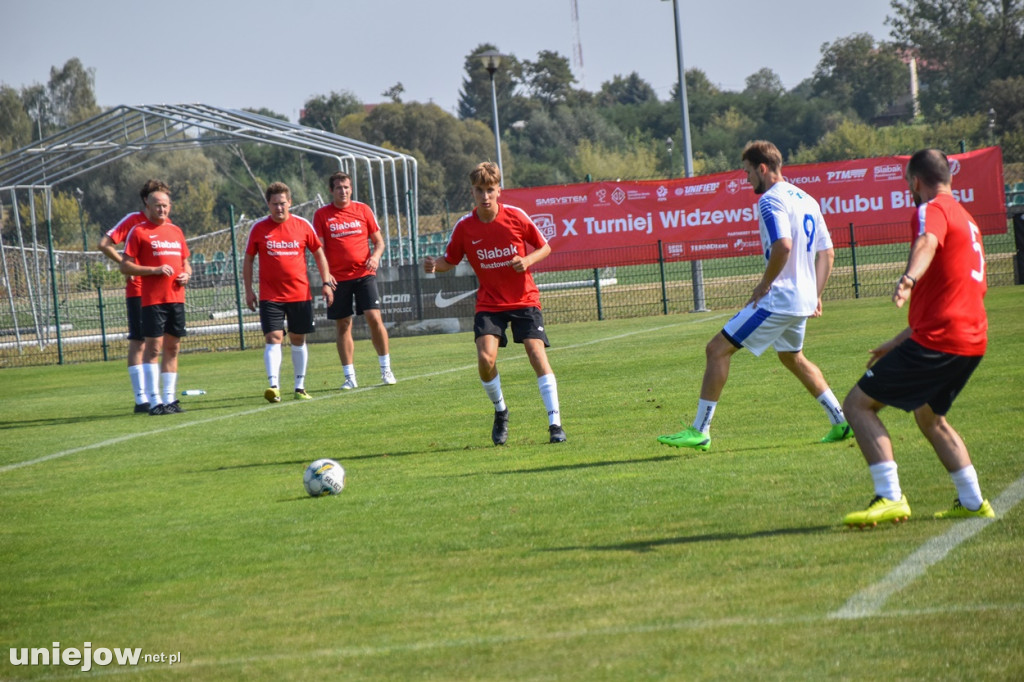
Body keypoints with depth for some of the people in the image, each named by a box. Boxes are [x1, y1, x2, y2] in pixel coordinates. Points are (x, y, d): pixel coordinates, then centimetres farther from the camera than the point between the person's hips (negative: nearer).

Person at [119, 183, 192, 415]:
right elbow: (125, 266, -7)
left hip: (176, 298, 6)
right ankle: (154, 401, -6)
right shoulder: (139, 231, -2)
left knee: (172, 348, 8)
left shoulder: (176, 231, 16)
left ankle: (169, 399, 13)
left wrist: (186, 275, 2)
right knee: (153, 347, -7)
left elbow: (185, 263, 25)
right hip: (153, 299, -6)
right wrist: (155, 270, -16)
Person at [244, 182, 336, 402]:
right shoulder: (259, 229, -1)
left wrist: (326, 282, 5)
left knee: (298, 339, 10)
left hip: (300, 293, 2)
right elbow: (248, 260, 7)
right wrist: (248, 290, 3)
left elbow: (318, 252, 11)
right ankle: (273, 386, -23)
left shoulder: (303, 225, 1)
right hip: (270, 295, -2)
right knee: (273, 338, -14)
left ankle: (300, 387, 20)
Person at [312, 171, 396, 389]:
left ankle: (386, 369, -1)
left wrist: (375, 256, -10)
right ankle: (349, 377, 10)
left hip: (364, 274, 0)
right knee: (342, 326, 3)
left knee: (374, 317, -12)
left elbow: (379, 240, 11)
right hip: (338, 278, 0)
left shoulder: (362, 210, 6)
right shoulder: (322, 215, 2)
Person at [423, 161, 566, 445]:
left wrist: (527, 260, -17)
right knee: (486, 358, -17)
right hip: (489, 303, 1)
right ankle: (500, 412, 12)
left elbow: (545, 247, 3)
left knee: (537, 353, -15)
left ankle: (555, 424, -9)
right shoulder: (464, 226, -5)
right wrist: (434, 264, -16)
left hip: (524, 299, -1)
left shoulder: (516, 216, -8)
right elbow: (450, 261, 6)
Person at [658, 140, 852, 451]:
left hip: (778, 298, -9)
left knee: (717, 349, -5)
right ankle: (841, 421, 28)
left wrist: (764, 284, -17)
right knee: (792, 358, 31)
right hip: (802, 301, 10)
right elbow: (827, 253, 18)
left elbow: (783, 246, -29)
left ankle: (700, 431, -7)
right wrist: (815, 294, 18)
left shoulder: (771, 200, -13)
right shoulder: (806, 200, 16)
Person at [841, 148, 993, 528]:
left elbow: (927, 244, -32)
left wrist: (908, 279, -54)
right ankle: (973, 502, 25)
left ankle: (890, 499, -17)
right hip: (972, 340, 10)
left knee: (858, 404, -5)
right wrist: (899, 342, 38)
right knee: (929, 416, 30)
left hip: (937, 340, -10)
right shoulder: (966, 220, 25)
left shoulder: (932, 210, -6)